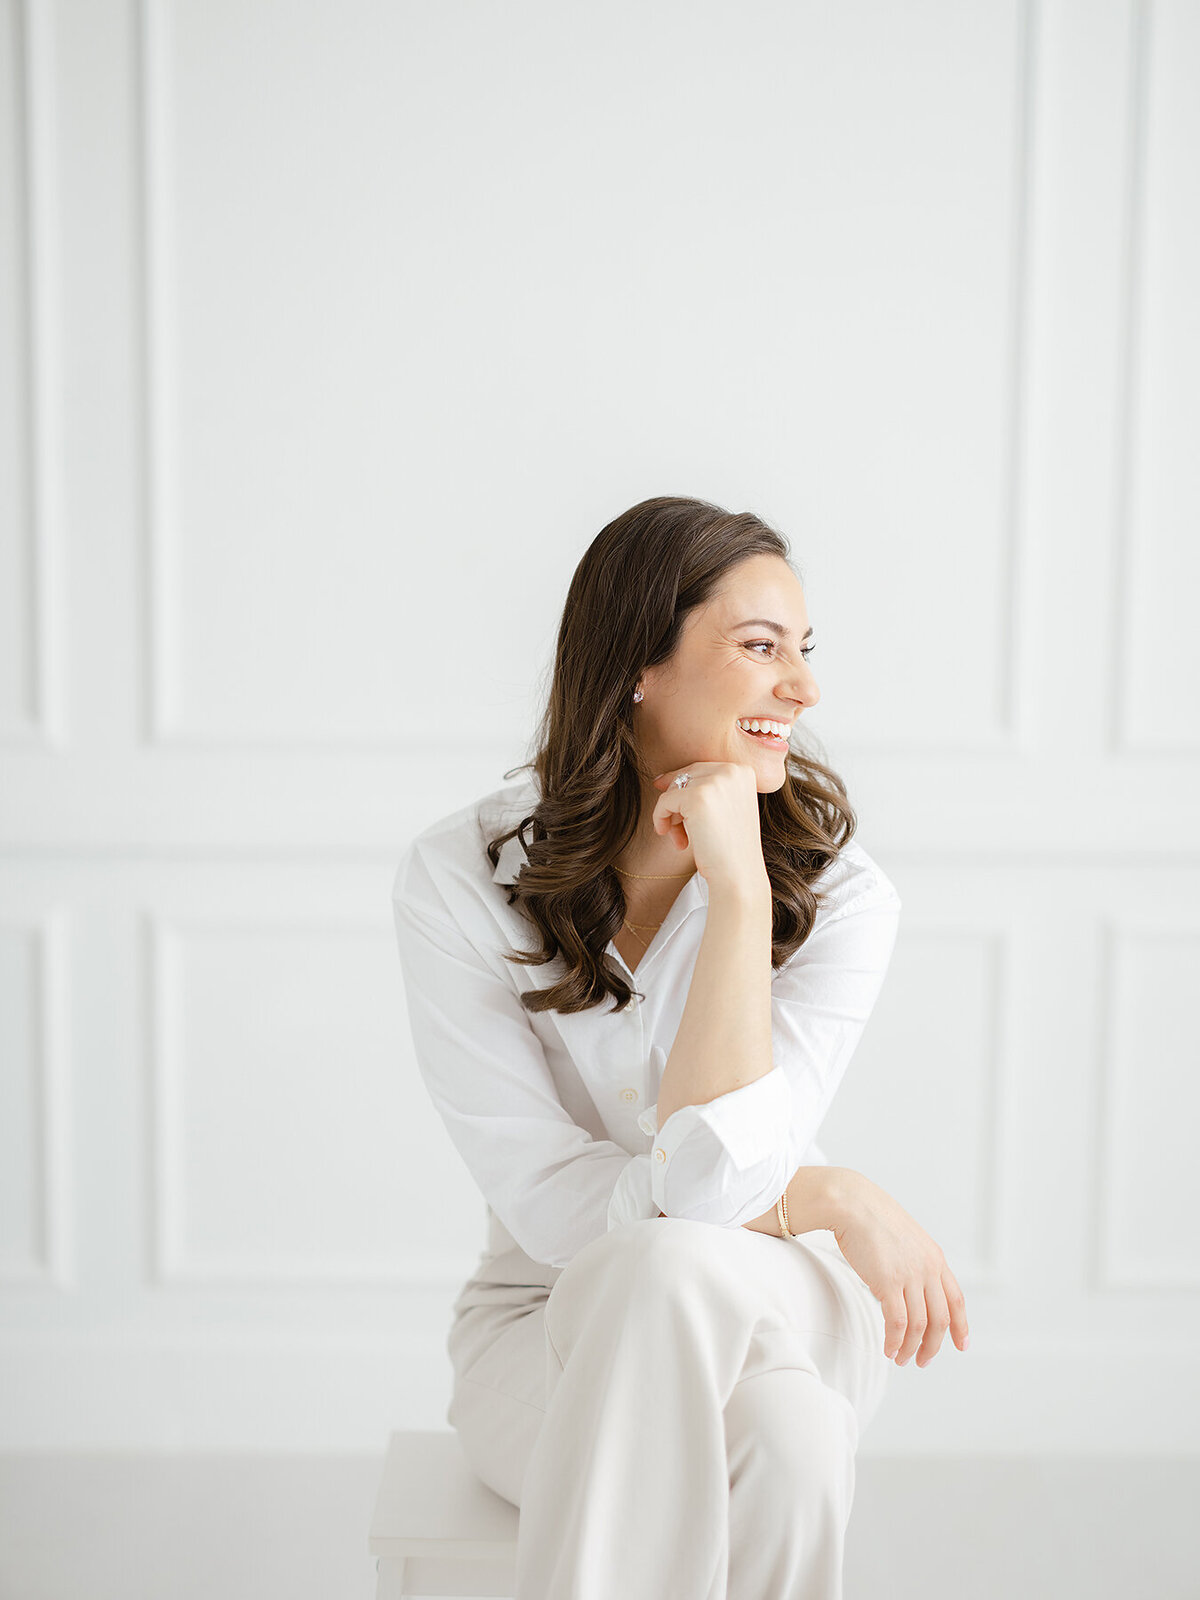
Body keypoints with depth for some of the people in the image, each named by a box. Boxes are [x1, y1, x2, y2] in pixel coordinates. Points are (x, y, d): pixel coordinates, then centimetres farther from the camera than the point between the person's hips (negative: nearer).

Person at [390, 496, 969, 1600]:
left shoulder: (841, 894, -12)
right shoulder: (459, 880, -12)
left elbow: (710, 1191, -24)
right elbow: (552, 1205, -15)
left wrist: (740, 889, -27)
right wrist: (830, 1197, -19)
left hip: (777, 1318, 1)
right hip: (550, 1326, -1)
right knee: (787, 1442, -33)